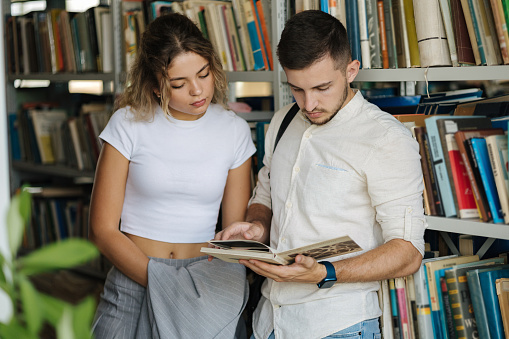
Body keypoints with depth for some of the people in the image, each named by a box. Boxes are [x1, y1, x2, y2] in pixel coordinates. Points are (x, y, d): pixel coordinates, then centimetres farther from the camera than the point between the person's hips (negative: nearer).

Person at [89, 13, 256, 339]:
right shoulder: (129, 124, -6)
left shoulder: (235, 131, 2)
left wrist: (226, 286, -15)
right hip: (134, 278, -1)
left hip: (204, 282, 2)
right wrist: (161, 285, -17)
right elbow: (103, 229, -6)